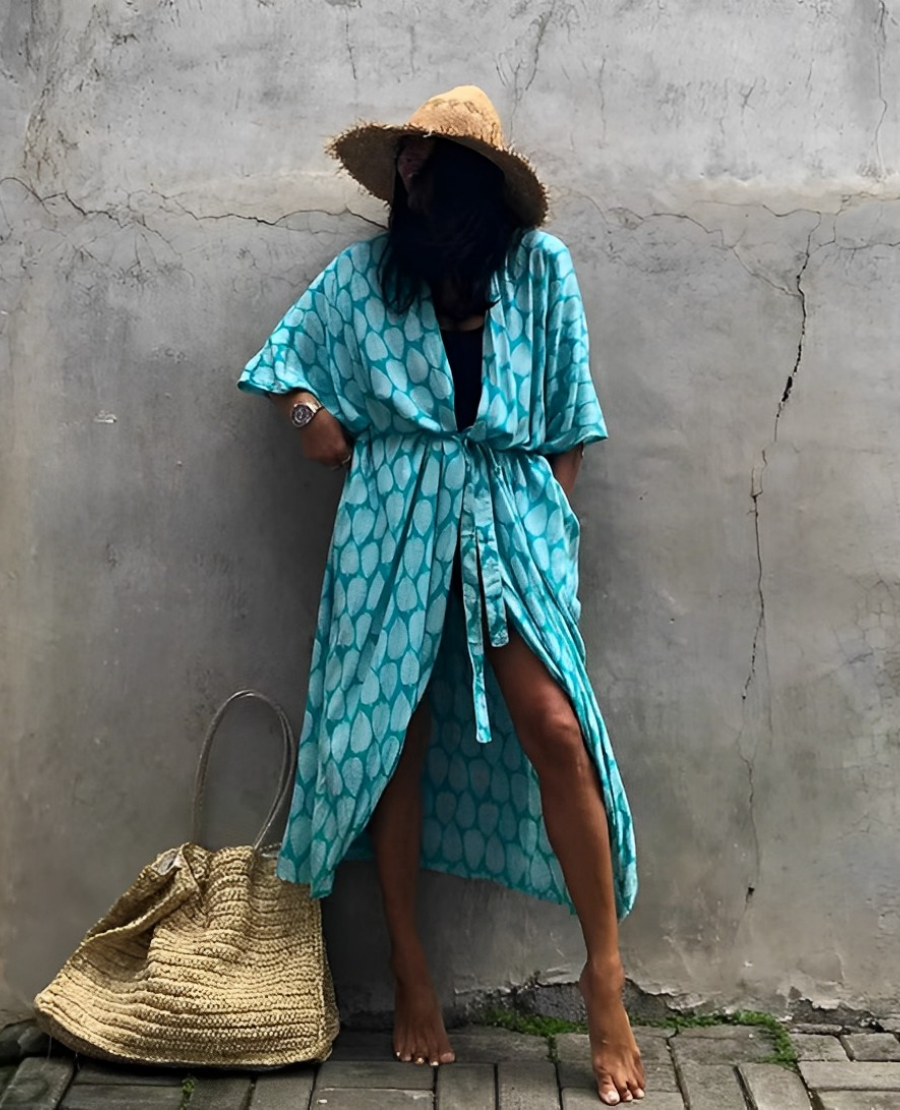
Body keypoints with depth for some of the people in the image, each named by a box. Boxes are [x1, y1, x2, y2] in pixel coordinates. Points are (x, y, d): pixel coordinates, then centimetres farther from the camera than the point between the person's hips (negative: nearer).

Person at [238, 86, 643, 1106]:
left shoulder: (540, 267, 6)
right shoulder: (361, 275, 10)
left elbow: (568, 420, 8)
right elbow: (280, 365, 19)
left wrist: (558, 520, 2)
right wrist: (311, 414, 0)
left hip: (511, 514, -1)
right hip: (395, 522, 1)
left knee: (555, 727, -14)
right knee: (397, 738, 1)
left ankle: (605, 973, -1)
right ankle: (410, 974, 14)